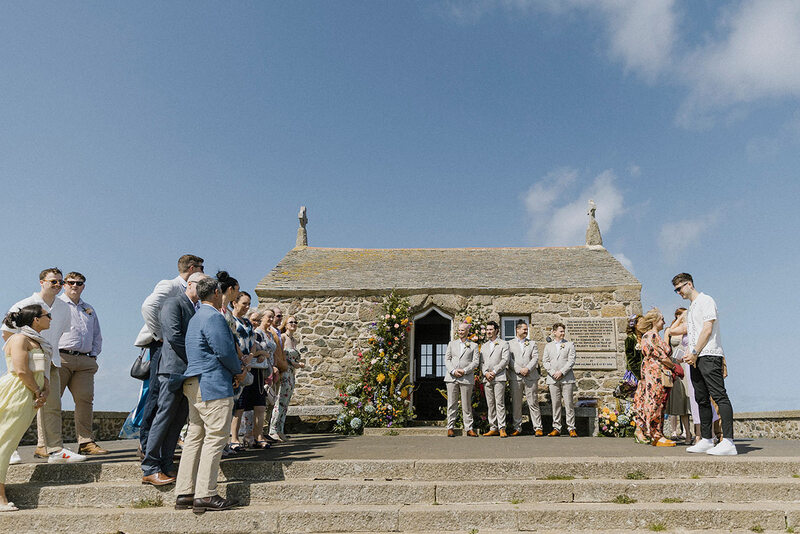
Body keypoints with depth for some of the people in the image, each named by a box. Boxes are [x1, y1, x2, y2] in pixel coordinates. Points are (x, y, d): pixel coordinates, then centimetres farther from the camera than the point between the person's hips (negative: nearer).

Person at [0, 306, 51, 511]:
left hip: (32, 396, 9)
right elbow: (21, 371, -16)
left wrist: (45, 392, 1)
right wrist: (38, 392, -8)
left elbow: (43, 373, 19)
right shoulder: (19, 338, -6)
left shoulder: (39, 342, 21)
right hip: (18, 393, -9)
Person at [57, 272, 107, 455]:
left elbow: (97, 336, 28)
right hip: (60, 358, -4)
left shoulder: (89, 309, 25)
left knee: (85, 399, -3)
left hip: (85, 360, 4)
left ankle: (86, 442, -2)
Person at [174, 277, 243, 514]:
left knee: (195, 437, 12)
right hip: (213, 386, -10)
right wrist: (238, 371, 0)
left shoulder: (195, 318, 19)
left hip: (194, 384, 10)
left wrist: (233, 369, 17)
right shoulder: (213, 317, -13)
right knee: (215, 438, -5)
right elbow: (225, 351, -16)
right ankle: (205, 495, -3)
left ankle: (184, 494, 16)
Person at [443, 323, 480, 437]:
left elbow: (476, 362, 1)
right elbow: (447, 359, 9)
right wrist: (453, 371, -8)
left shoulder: (474, 346, 10)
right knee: (451, 404, 2)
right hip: (451, 377, 2)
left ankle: (469, 428, 8)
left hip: (466, 378, -2)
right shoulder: (452, 344, 17)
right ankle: (450, 428, 8)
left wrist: (464, 371, -12)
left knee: (467, 405, 1)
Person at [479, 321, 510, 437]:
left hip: (499, 378, -5)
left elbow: (505, 360, -4)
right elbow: (481, 362, 14)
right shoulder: (484, 346, 21)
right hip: (486, 379, 5)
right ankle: (493, 428, 9)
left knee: (500, 403, -9)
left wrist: (494, 372, -11)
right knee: (490, 404, 5)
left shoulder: (504, 344, 6)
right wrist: (485, 373, -4)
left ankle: (502, 429, -8)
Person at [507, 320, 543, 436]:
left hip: (531, 376, 1)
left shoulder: (532, 343, 17)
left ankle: (538, 428, 2)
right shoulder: (510, 344, 10)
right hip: (515, 377, -1)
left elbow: (535, 358, 5)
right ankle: (517, 428, 10)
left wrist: (527, 369, -10)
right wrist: (519, 370, -11)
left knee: (533, 403, -1)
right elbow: (509, 360, 0)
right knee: (516, 404, 3)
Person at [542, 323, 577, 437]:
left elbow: (571, 361, -1)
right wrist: (553, 373, -7)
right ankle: (556, 428, 8)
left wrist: (561, 372, -11)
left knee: (569, 404, -4)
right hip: (553, 379, 2)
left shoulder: (570, 345, 9)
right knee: (555, 404, 3)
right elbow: (545, 362, 8)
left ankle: (571, 429, 0)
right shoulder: (548, 346, 16)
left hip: (567, 378, -2)